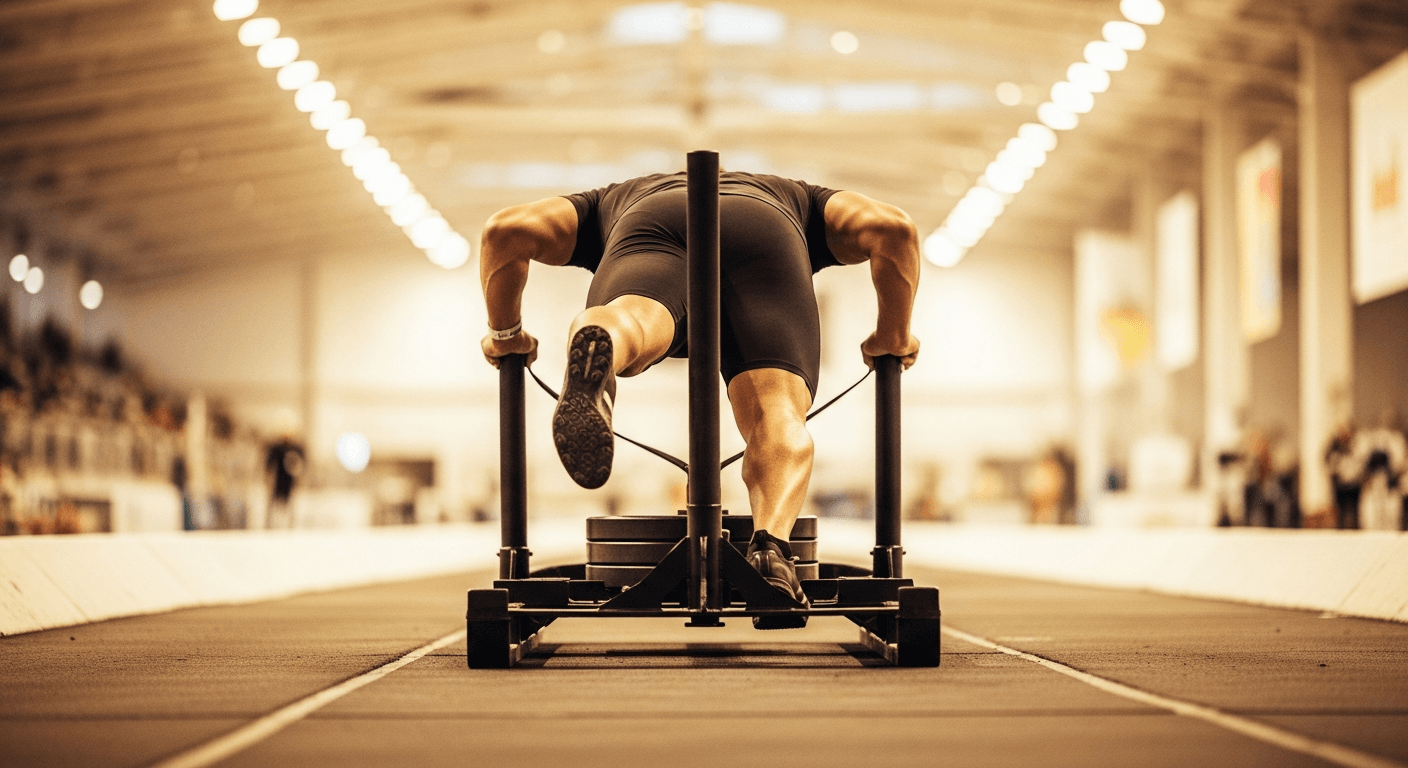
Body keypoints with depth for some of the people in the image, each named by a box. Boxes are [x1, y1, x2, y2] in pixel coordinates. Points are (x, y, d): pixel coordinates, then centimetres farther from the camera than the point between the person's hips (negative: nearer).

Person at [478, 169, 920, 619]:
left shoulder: (615, 200, 46)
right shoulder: (793, 198, 46)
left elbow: (506, 229, 29)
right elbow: (893, 228, 27)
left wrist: (505, 333, 40)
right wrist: (894, 336, 38)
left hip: (651, 233, 0)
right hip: (762, 238, 0)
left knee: (631, 327, -28)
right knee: (777, 418, -10)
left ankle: (596, 345, -64)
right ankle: (770, 547, -39)